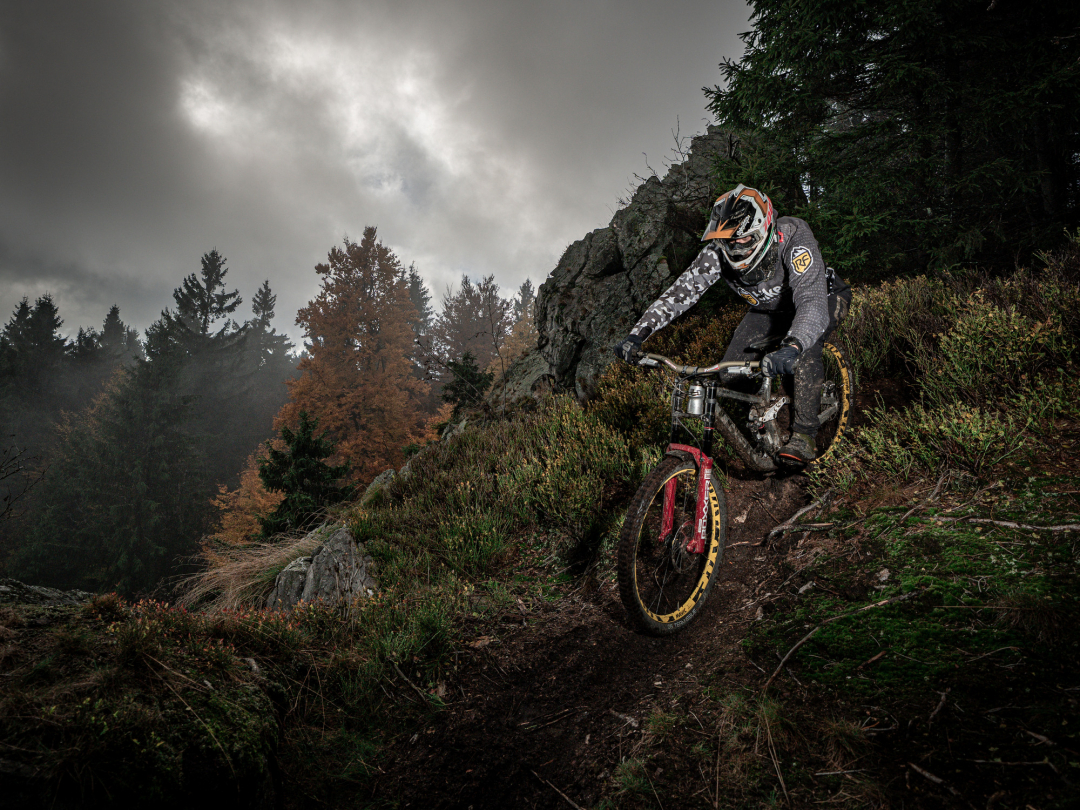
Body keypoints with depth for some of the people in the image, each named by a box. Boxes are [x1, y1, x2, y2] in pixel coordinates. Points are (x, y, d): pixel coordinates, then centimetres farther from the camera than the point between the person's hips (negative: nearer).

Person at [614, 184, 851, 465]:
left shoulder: (793, 238, -41)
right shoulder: (718, 253, -28)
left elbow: (813, 303, -52)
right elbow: (680, 292, -30)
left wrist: (790, 348, -71)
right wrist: (637, 334, -43)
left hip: (824, 297, -4)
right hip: (769, 307, 5)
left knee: (805, 347, -35)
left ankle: (804, 437, -23)